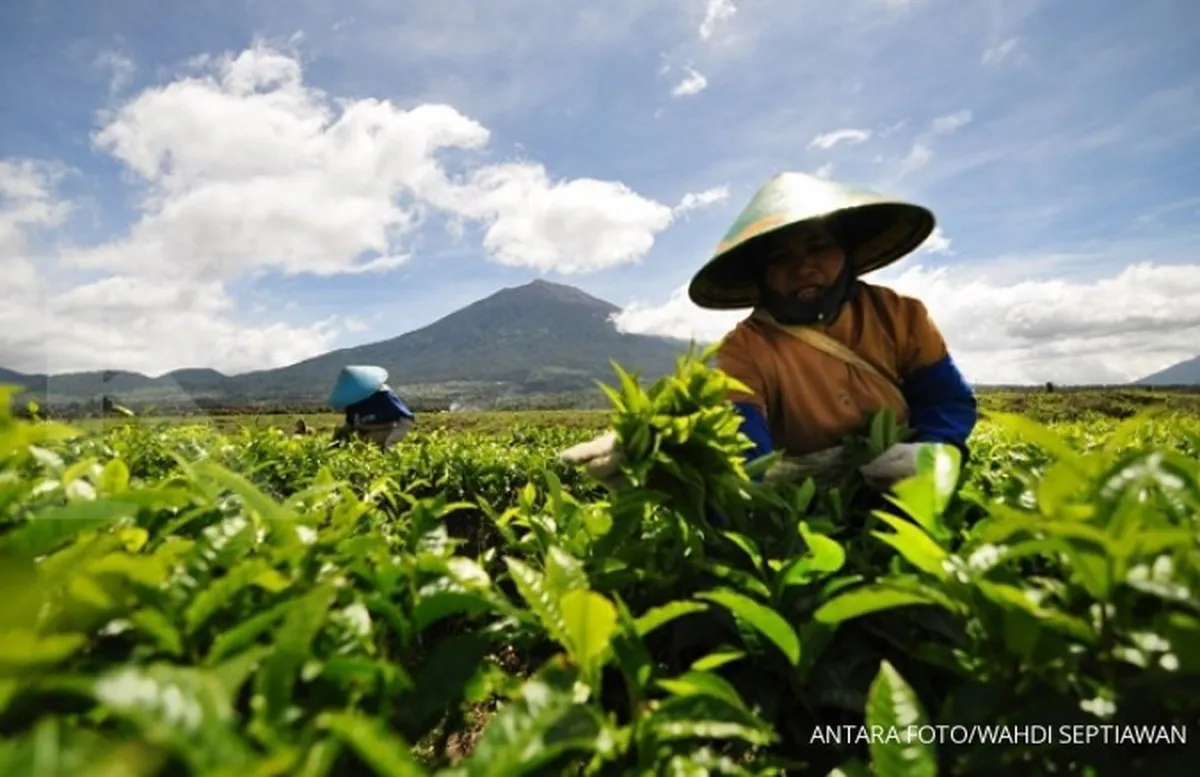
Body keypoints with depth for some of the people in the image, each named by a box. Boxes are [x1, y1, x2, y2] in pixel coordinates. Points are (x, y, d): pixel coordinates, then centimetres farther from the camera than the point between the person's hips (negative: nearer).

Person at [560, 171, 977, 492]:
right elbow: (744, 451, -26)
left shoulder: (900, 316, -2)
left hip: (904, 493, 3)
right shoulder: (745, 350, -12)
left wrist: (933, 451, -19)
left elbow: (951, 401, 3)